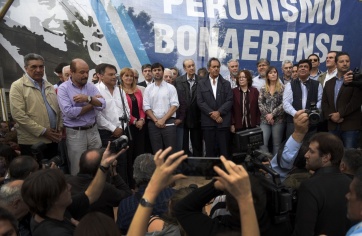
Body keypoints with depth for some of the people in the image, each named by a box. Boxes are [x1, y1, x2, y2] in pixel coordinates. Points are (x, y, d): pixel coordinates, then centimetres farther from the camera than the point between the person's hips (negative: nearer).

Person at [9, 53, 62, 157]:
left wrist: (60, 128, 0)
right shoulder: (17, 86, -5)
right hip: (32, 142, -5)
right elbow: (18, 115, -14)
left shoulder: (49, 86, 13)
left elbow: (58, 109, 15)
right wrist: (43, 131, -15)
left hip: (52, 139, 5)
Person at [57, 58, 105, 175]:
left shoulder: (91, 86, 5)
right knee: (78, 169, 8)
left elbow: (102, 104, -6)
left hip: (93, 130, 4)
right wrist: (92, 103, -10)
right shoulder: (63, 88, -8)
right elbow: (69, 112, -20)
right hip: (75, 133, -4)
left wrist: (88, 98, -24)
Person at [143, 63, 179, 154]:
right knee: (156, 151, 6)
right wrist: (156, 120, -8)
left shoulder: (171, 87, 4)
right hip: (153, 123, 2)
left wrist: (163, 120, -11)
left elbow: (175, 105, -4)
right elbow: (146, 107, 3)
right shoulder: (148, 89, 9)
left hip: (168, 122, -1)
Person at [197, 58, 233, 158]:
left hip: (223, 121, 1)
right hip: (208, 121, 0)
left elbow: (229, 101, 1)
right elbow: (200, 102, -1)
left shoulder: (226, 84, 11)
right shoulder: (201, 83, 8)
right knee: (210, 150, 5)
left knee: (224, 149, 3)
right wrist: (212, 114, -10)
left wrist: (219, 112, -12)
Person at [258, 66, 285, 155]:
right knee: (262, 143, -6)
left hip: (278, 119, -2)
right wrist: (267, 115, -10)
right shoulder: (263, 88, 8)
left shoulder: (282, 87, 1)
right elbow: (260, 103, 2)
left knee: (277, 143, 4)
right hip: (265, 120, 2)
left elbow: (283, 104, -7)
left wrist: (272, 114, -12)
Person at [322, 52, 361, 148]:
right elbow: (324, 103, 9)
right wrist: (331, 116, -7)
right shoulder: (329, 83, 16)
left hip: (350, 125, -4)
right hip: (333, 125, 4)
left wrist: (340, 114, -14)